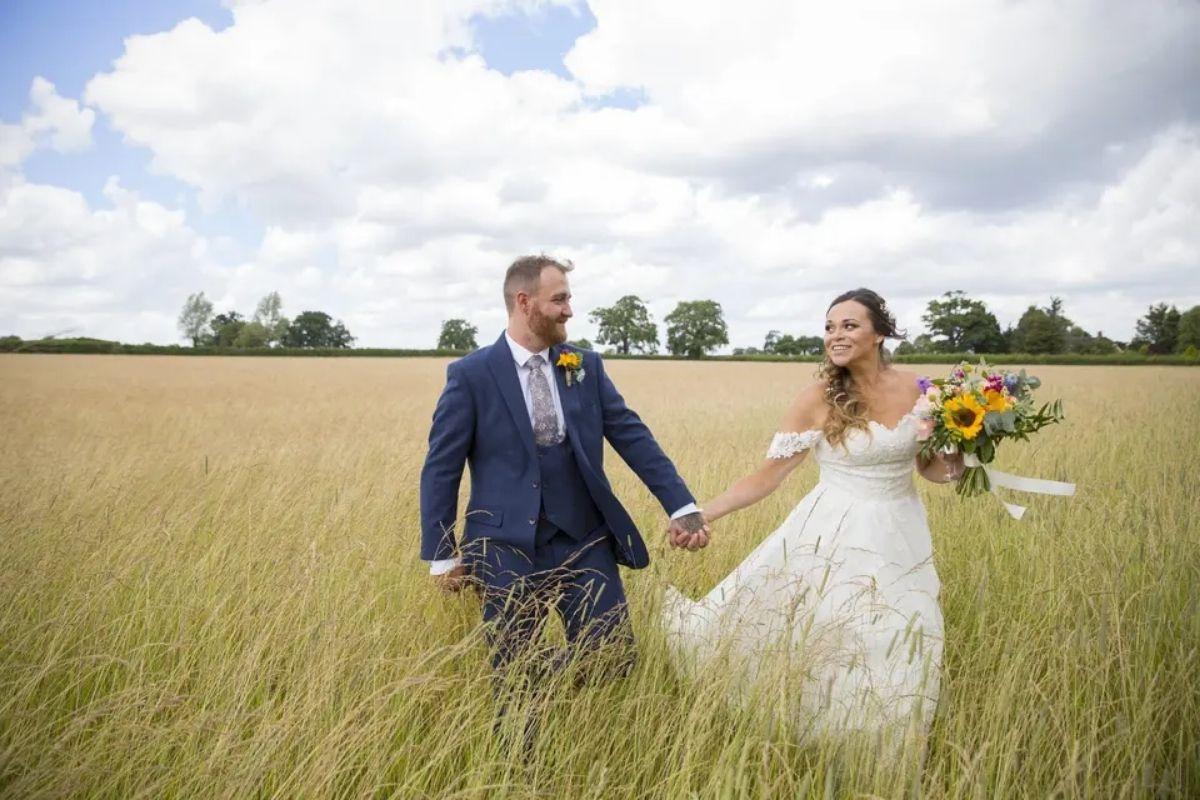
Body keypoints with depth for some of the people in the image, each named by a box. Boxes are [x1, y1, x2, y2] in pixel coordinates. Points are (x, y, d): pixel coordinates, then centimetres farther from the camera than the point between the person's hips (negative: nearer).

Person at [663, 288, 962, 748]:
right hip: (836, 538, -3)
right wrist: (701, 514, -19)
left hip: (900, 536, 3)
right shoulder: (819, 399, -11)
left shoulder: (914, 389, -2)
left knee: (898, 662, 12)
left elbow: (931, 468, 9)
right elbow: (768, 475, -10)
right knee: (833, 654, 4)